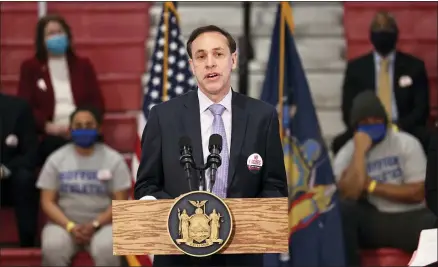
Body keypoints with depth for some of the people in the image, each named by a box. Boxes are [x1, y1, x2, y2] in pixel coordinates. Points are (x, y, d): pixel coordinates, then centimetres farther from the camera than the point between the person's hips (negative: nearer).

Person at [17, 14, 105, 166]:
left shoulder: (83, 65, 23)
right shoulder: (30, 67, 17)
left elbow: (97, 102, 15)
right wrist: (48, 126, -11)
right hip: (48, 136, -1)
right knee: (54, 143, -37)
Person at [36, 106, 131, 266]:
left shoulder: (114, 160, 3)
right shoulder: (56, 159, 6)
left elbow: (120, 202, 0)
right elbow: (48, 201, 2)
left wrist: (95, 225, -14)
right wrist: (70, 226, -14)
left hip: (103, 223, -1)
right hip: (64, 223, 1)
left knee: (106, 249, -35)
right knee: (52, 248, -33)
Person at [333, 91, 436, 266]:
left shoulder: (407, 144, 2)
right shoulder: (346, 155, 3)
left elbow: (417, 193, -3)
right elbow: (349, 196, -15)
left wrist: (372, 186, -7)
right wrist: (360, 150, -13)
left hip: (408, 219, 0)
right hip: (370, 222, 0)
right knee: (342, 209, -31)